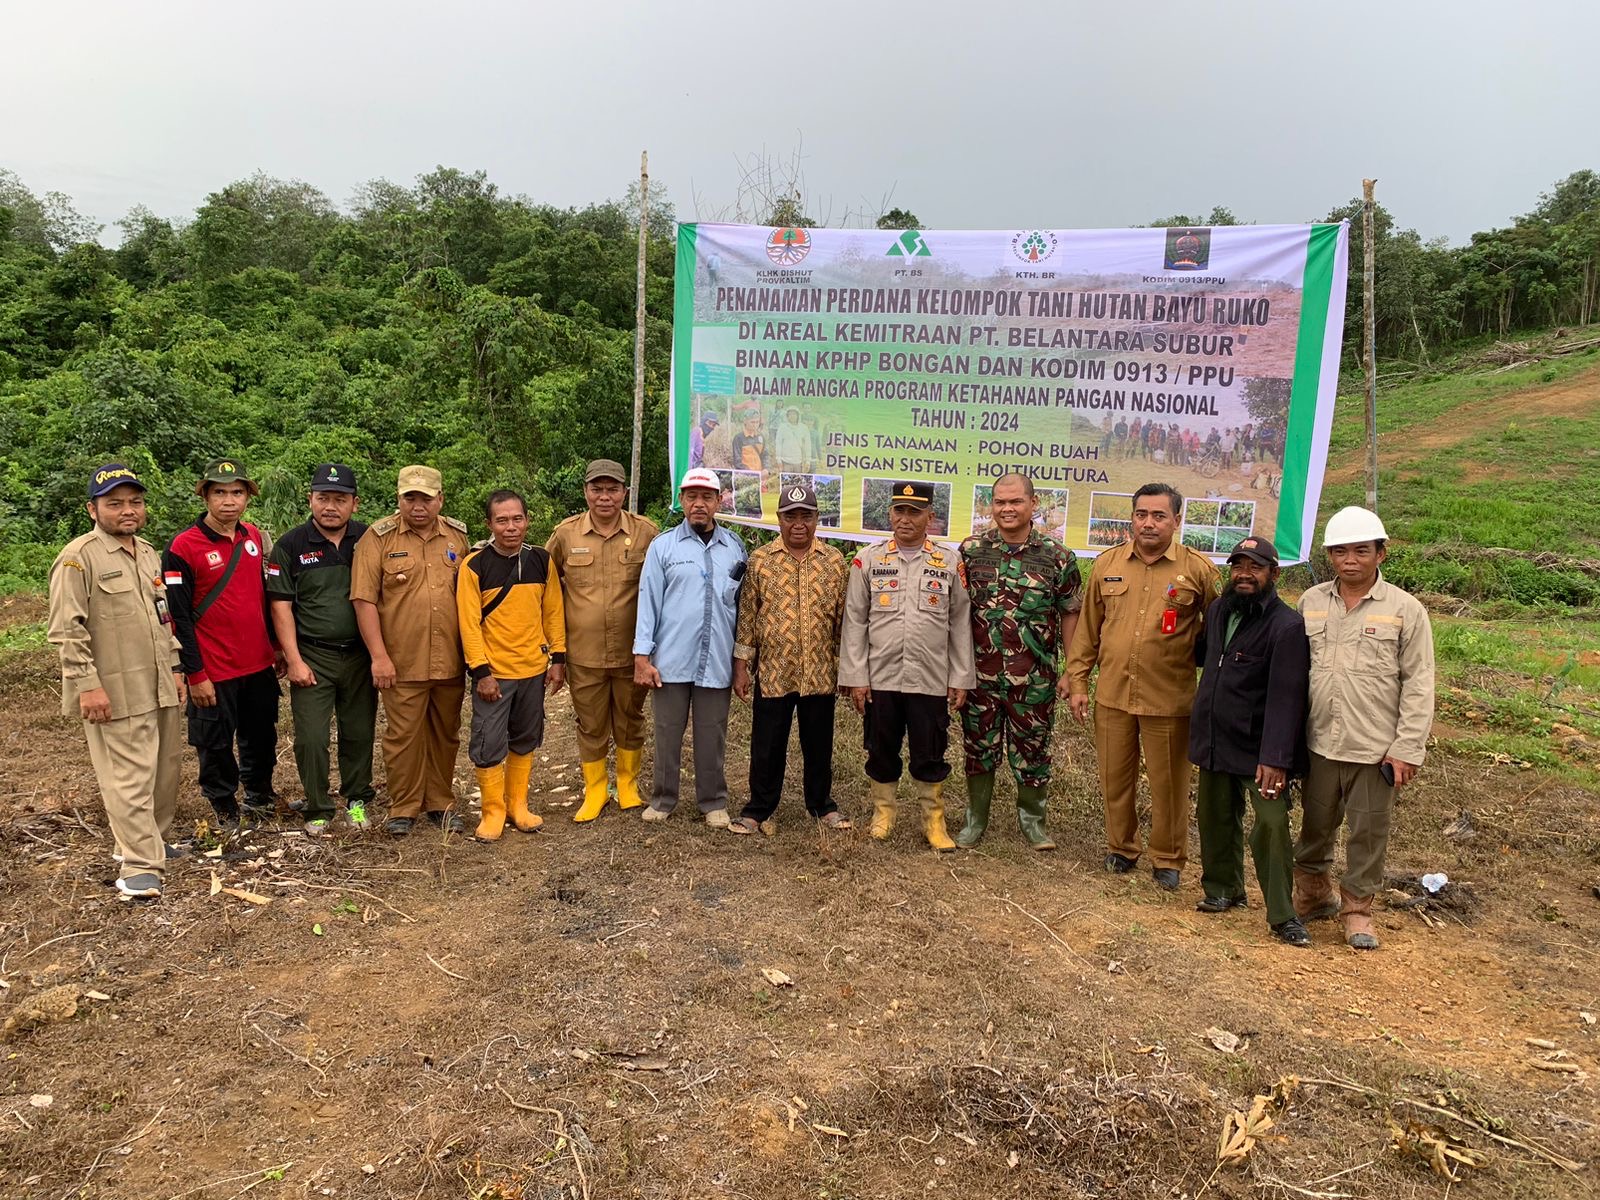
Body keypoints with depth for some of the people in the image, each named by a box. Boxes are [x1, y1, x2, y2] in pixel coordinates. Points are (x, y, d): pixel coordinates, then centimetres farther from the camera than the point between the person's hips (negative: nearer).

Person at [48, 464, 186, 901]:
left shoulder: (149, 554, 15)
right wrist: (87, 685, -17)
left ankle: (156, 841, 30)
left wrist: (174, 668, 17)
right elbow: (67, 631, -13)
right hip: (115, 693, -7)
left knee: (164, 769, 14)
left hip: (160, 688, 8)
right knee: (129, 778, -5)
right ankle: (140, 866, 1)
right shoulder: (78, 557, -9)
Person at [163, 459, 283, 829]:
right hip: (214, 672, -5)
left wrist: (277, 646, 15)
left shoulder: (255, 537, 5)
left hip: (260, 666, 6)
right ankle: (225, 809, 26)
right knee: (216, 746, 8)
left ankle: (259, 796, 39)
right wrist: (196, 675, -14)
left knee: (262, 738, 19)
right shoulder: (183, 548, -13)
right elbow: (179, 617, -13)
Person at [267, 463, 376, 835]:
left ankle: (357, 800, 27)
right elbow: (280, 606, -3)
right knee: (311, 738, -2)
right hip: (312, 657, -2)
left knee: (359, 733, 10)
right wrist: (294, 661, -8)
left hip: (360, 656, 2)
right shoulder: (290, 546, -2)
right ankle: (317, 809, 14)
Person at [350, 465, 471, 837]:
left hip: (451, 662, 3)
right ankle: (403, 808, 20)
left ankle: (440, 803, 27)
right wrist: (379, 656, -12)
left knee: (446, 734, 13)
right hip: (402, 663, -3)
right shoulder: (378, 538, -4)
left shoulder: (457, 537, 7)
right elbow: (364, 600, -7)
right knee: (403, 736, 4)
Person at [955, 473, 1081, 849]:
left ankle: (1033, 821, 29)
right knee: (979, 748, 11)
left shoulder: (1057, 556, -3)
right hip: (980, 673, 1)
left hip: (1034, 677, -1)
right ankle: (975, 820, 27)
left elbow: (1069, 613, 3)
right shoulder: (971, 550, 0)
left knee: (1032, 750, 10)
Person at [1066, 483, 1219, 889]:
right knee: (1115, 779, 14)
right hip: (1113, 695, 3)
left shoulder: (1198, 569, -4)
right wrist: (1078, 681, 7)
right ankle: (1121, 848, 34)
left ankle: (1168, 859, 27)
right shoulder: (1108, 563, 4)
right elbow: (1087, 629, 9)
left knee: (1168, 783, 8)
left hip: (1169, 700, -3)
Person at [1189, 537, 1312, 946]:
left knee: (1271, 824, -9)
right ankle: (1223, 890, 33)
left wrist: (1275, 758, -25)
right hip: (1214, 739, 6)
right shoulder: (1217, 610, 6)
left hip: (1259, 747, -6)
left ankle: (1282, 915, 3)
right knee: (1216, 817, 15)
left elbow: (1285, 697, -21)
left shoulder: (1287, 626, -15)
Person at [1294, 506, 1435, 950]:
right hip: (1320, 743, 3)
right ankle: (1313, 894, 36)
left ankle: (1357, 908, 25)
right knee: (1316, 825, 16)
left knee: (1368, 833, 8)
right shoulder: (1311, 602, 4)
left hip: (1375, 748, -3)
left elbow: (1418, 686, -6)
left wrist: (1407, 750, -10)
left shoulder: (1405, 610, -5)